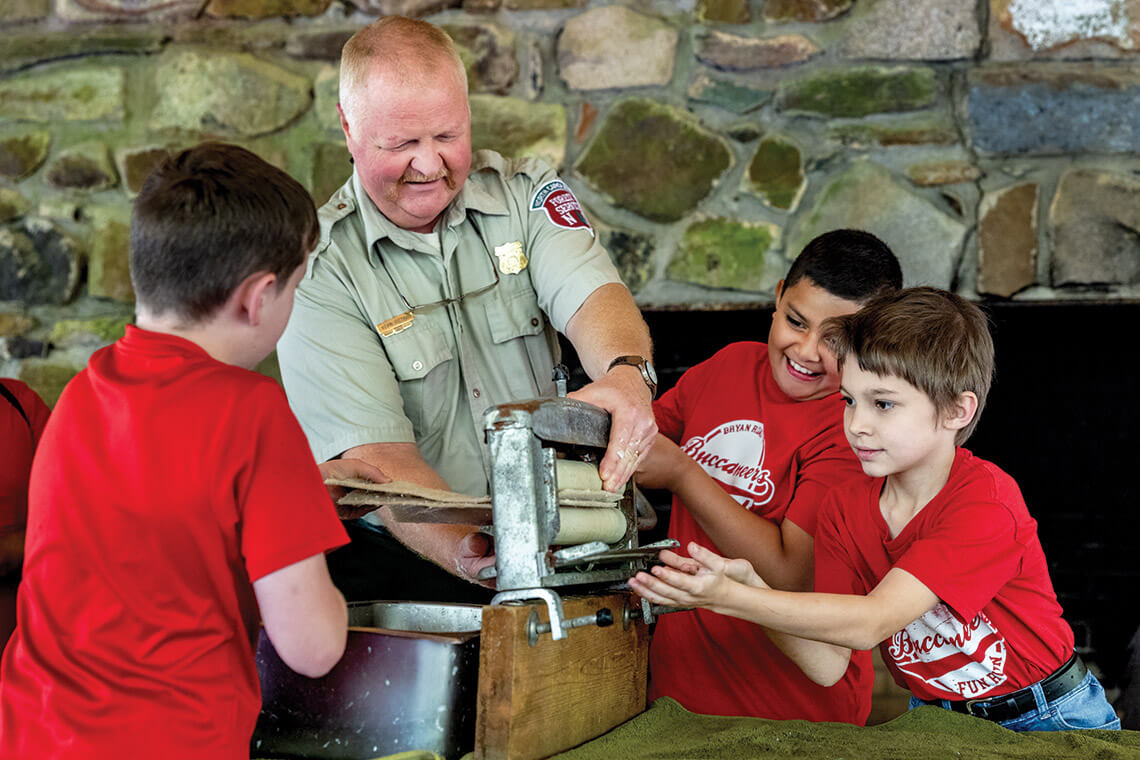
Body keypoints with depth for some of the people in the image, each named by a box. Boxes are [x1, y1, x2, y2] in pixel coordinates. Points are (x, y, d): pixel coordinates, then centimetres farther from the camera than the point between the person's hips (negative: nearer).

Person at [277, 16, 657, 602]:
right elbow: (376, 451, -16)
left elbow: (590, 293, -15)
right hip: (404, 555, -2)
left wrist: (626, 372, -40)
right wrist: (462, 551, -35)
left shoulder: (525, 195, 4)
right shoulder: (318, 271, -7)